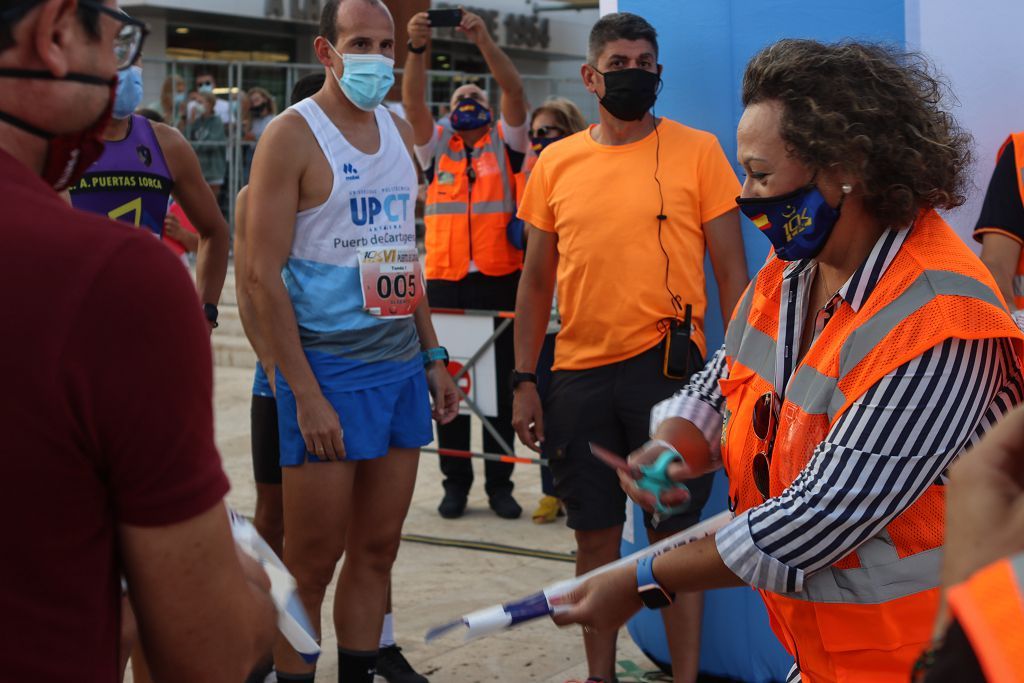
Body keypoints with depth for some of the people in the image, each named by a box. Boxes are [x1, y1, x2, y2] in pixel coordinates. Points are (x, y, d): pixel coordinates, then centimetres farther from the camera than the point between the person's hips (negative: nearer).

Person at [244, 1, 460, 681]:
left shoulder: (399, 131, 12)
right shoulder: (292, 134, -8)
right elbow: (263, 274, -13)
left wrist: (433, 356, 14)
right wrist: (305, 395, -17)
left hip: (402, 366, 6)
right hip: (328, 370, -6)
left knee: (378, 548, 11)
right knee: (312, 563, 0)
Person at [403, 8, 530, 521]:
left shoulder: (505, 144, 10)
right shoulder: (437, 149, 12)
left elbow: (514, 91, -7)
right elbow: (412, 103, -5)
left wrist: (484, 40, -20)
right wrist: (417, 49, -20)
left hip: (500, 281, -1)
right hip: (446, 283, 1)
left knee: (502, 386, 3)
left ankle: (499, 483, 11)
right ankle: (455, 482, 14)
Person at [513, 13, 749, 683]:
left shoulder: (698, 151, -1)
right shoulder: (555, 163, 7)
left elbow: (731, 271, 0)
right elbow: (537, 281, 11)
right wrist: (524, 381, 6)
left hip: (668, 369, -3)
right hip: (579, 377, 3)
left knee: (675, 535, 3)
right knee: (596, 536, 11)